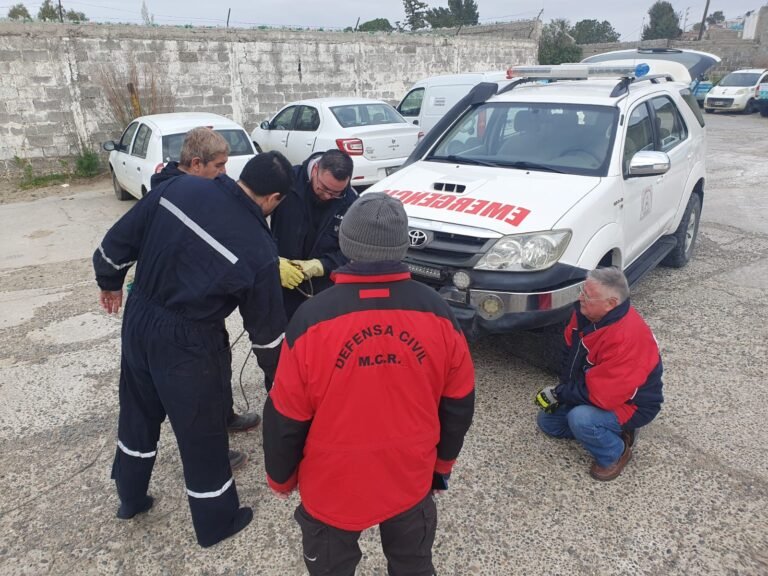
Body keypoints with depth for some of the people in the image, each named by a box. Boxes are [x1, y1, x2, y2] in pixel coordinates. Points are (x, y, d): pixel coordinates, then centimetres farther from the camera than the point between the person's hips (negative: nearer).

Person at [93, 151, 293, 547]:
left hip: (138, 317, 6)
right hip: (188, 342, -6)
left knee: (137, 412, 26)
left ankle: (131, 497, 50)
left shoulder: (179, 187, -9)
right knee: (202, 433, 13)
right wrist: (280, 376, 8)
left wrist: (109, 282, 19)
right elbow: (266, 327, -9)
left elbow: (119, 240, 0)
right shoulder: (259, 249, -20)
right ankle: (215, 522, 35)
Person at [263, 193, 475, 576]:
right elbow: (459, 404, -2)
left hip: (333, 486, -2)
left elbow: (286, 417, -12)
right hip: (412, 479, 3)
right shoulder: (438, 313, -14)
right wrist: (443, 461, 15)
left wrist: (281, 478, 6)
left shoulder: (312, 318, -22)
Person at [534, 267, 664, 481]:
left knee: (580, 419, -33)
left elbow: (601, 394, -35)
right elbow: (571, 352, 3)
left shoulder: (627, 337, -38)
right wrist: (563, 390, -7)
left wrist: (559, 394, -24)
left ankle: (615, 453, -3)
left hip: (631, 404, -8)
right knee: (548, 421, 10)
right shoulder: (586, 313, -13)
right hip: (592, 389, 8)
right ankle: (607, 430, 16)